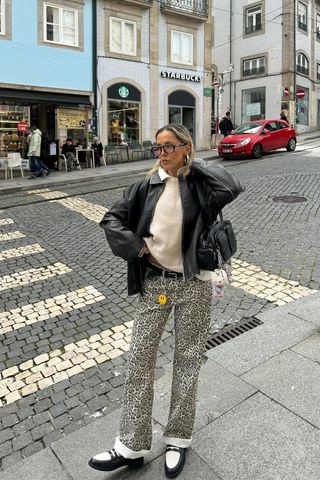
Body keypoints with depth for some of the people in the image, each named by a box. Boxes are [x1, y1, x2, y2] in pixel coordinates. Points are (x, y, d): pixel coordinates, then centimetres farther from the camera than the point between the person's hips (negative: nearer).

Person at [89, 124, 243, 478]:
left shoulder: (200, 185, -4)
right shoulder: (147, 187, 3)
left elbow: (232, 188, -25)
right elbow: (111, 219, 4)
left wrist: (194, 166, -11)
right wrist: (136, 247, -9)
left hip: (193, 284, -2)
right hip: (155, 282, 3)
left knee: (187, 360, 10)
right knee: (139, 359, 5)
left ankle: (178, 440, 31)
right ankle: (132, 446, 22)